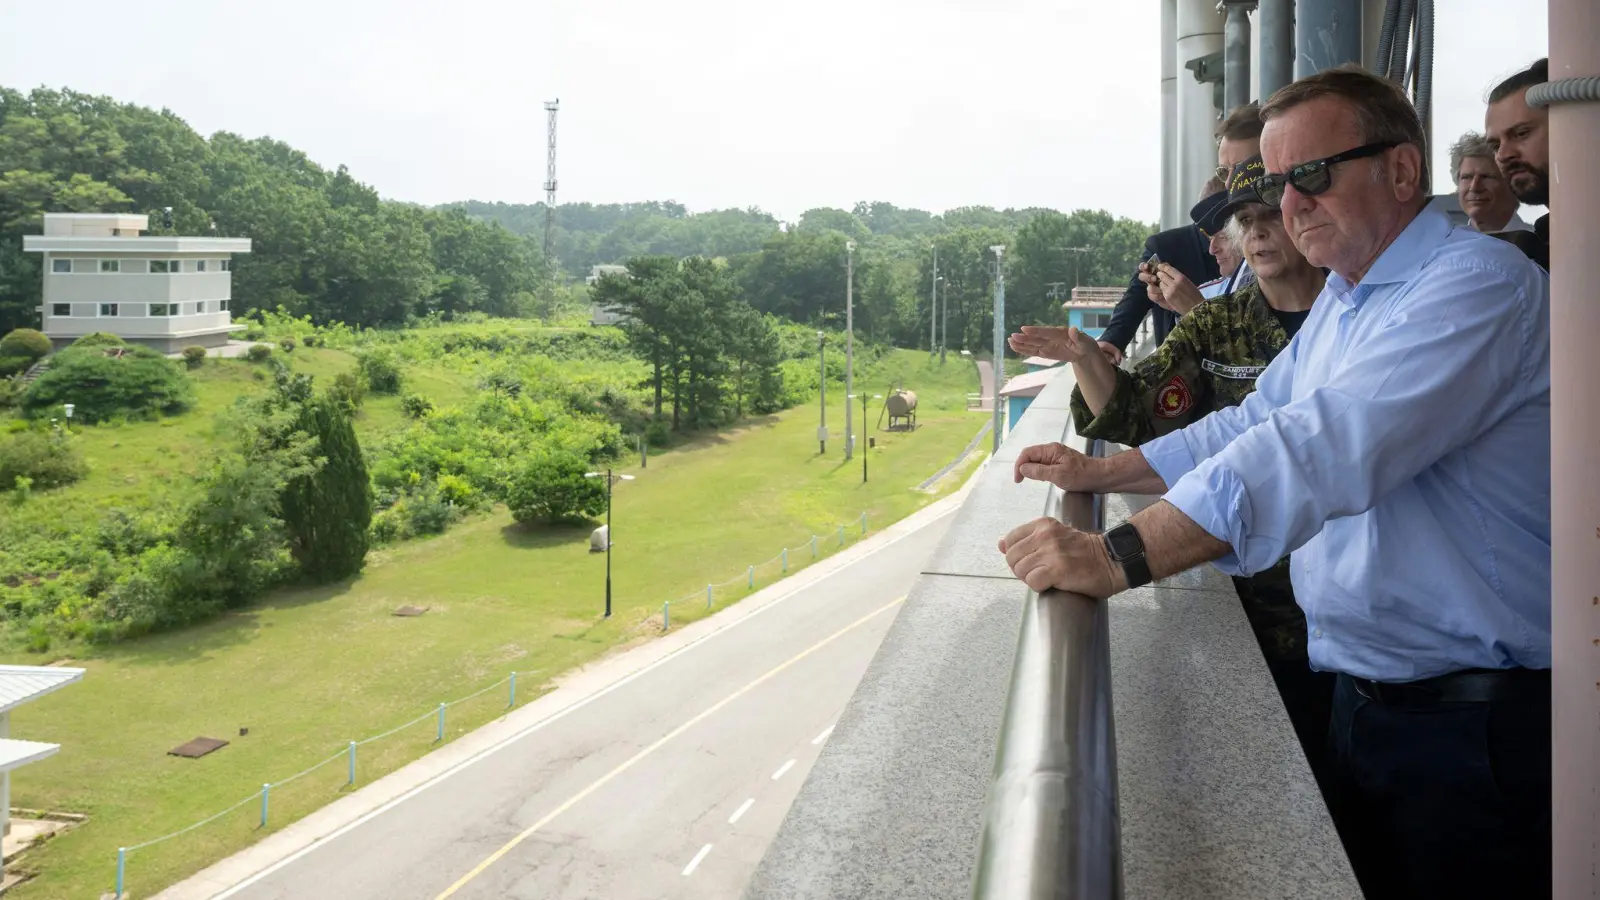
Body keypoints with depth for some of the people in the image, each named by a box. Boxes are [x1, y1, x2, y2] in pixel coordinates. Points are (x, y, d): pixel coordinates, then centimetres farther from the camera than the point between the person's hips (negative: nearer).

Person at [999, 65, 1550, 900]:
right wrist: (1098, 473, 9)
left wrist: (1121, 556, -40)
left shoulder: (1475, 283, -20)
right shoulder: (1341, 300, 12)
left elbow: (1327, 448, -33)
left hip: (1476, 721, -8)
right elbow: (1253, 425, 20)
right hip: (1366, 698, 8)